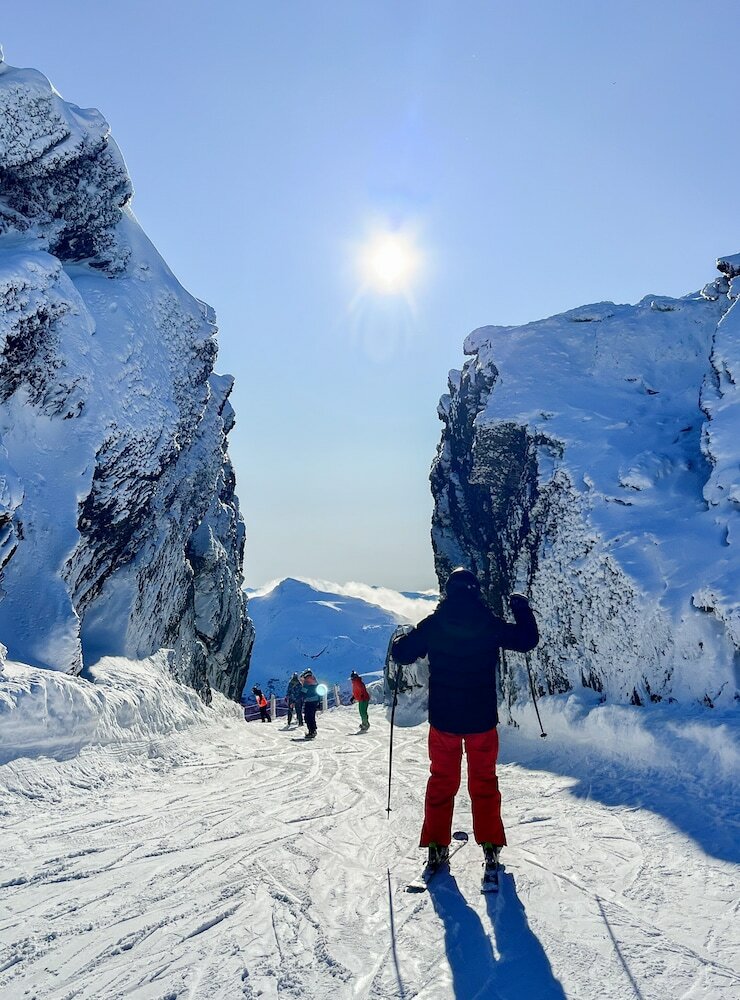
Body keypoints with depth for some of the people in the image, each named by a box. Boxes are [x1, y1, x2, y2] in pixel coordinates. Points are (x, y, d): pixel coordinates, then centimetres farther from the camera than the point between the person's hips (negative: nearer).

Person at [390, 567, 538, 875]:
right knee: (484, 781, 14)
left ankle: (436, 846, 14)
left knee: (441, 781, 13)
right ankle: (490, 846, 15)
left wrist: (399, 639, 20)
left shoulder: (433, 624, -6)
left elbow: (402, 654, -2)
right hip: (482, 718, 0)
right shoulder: (489, 623, -8)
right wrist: (522, 609, 16)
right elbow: (527, 640, 1)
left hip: (443, 718, 0)